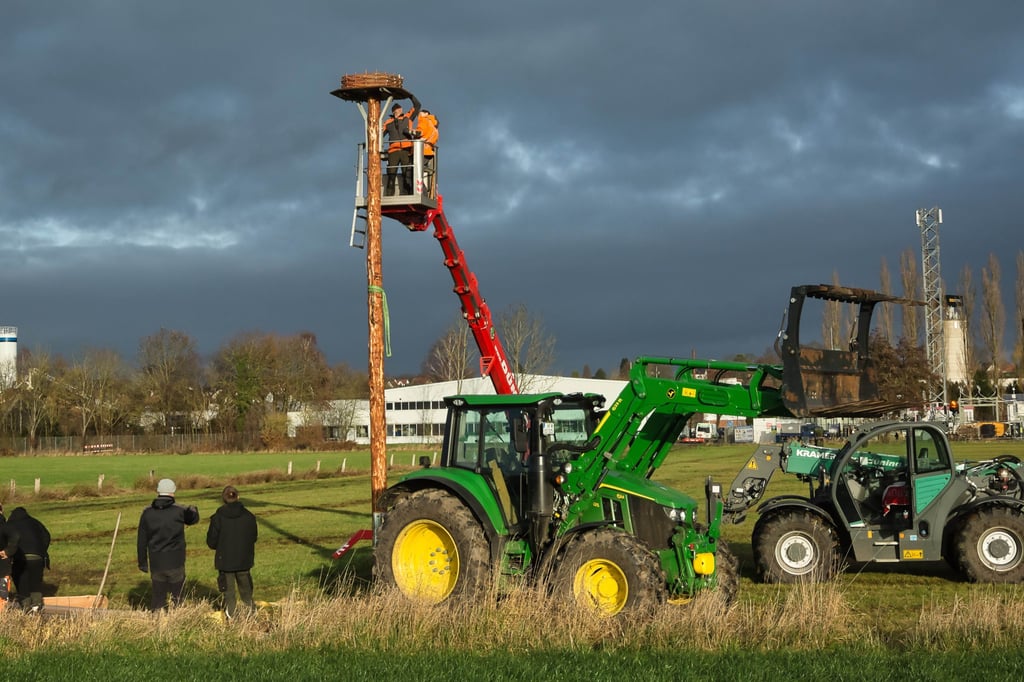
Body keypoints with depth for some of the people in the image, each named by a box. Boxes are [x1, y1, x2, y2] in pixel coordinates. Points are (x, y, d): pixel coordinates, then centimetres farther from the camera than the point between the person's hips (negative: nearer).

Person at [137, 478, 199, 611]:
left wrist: (142, 562, 12)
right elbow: (194, 519, 13)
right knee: (176, 597, 7)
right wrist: (193, 510, 36)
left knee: (158, 596, 11)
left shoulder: (147, 512, -1)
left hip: (156, 563, 3)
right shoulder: (179, 511, -9)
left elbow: (142, 540, 4)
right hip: (175, 562, -3)